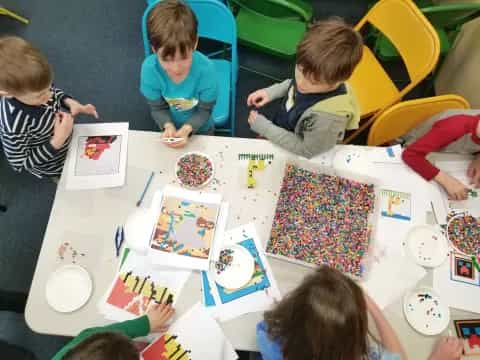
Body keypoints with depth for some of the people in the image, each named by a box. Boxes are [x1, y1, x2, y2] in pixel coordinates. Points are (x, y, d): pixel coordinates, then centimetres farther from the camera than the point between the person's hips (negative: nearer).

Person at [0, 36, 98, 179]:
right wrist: (57, 141, -36)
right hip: (53, 166, -4)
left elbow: (54, 91, -2)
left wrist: (70, 102, -22)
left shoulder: (33, 89, -27)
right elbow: (20, 164, -27)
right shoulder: (15, 125, -43)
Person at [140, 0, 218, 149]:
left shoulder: (206, 69, -35)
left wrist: (187, 129, -38)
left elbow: (205, 110, -22)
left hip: (200, 128, -1)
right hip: (170, 127, 1)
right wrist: (168, 126, -36)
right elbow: (158, 108, -16)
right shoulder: (149, 68, -30)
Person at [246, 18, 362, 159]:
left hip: (295, 158, -6)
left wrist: (265, 128, -25)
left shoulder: (328, 117, -44)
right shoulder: (311, 71, -25)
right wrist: (271, 92, -14)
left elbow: (307, 150, -28)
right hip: (282, 130, 6)